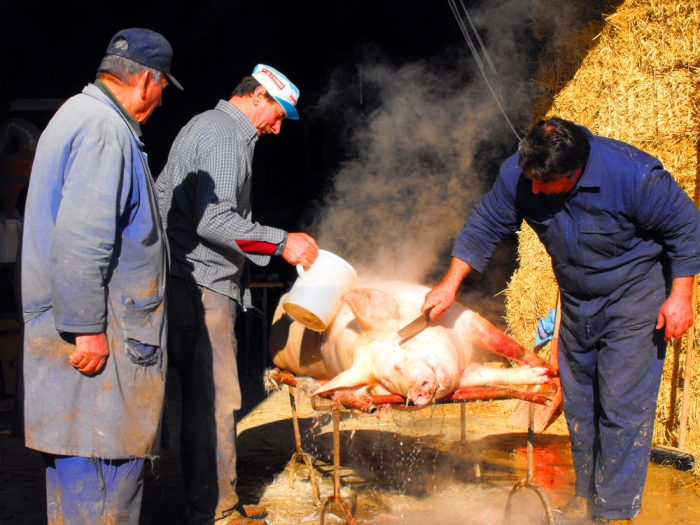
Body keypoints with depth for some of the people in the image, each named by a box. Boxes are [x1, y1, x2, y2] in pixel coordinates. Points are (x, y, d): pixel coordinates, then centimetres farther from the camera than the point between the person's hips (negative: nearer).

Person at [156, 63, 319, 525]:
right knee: (215, 400, -8)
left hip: (190, 283, 11)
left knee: (208, 399, 12)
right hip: (202, 284, -11)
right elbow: (214, 220, -23)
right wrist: (281, 243, -21)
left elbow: (164, 193, 27)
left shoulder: (203, 126, 21)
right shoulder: (228, 139, -12)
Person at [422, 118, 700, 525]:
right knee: (578, 401, 12)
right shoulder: (518, 174, -17)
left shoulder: (634, 175, -29)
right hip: (577, 302, 5)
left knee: (623, 406, -9)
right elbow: (485, 228, -3)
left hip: (634, 297, -5)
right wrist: (450, 285, -8)